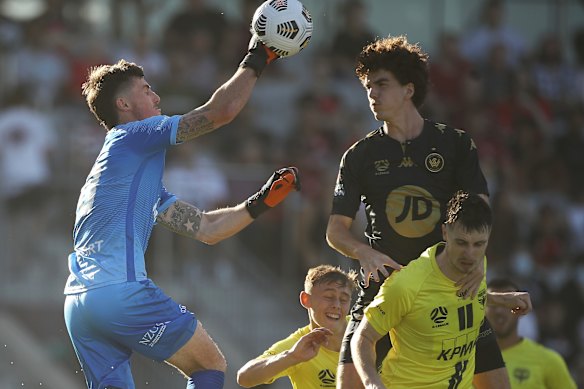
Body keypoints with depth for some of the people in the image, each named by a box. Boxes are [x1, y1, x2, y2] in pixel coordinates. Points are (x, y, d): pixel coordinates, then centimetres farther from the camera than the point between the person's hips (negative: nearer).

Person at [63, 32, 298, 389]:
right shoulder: (132, 135, 3)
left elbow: (205, 228, 26)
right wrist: (256, 60, 10)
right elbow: (222, 110, -3)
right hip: (121, 291, -9)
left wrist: (261, 202, 20)